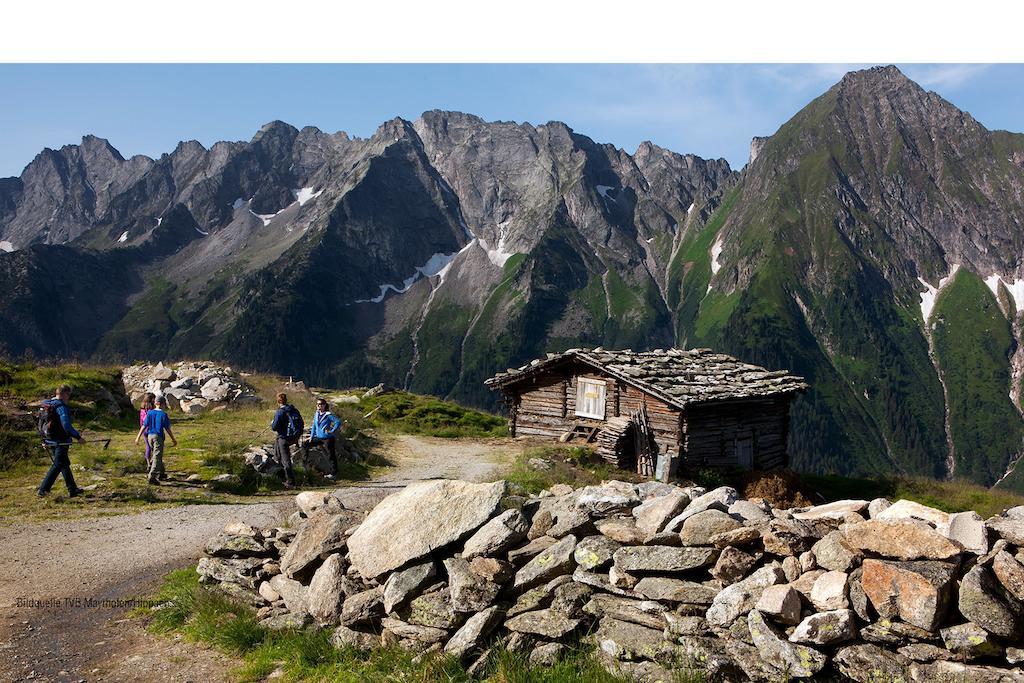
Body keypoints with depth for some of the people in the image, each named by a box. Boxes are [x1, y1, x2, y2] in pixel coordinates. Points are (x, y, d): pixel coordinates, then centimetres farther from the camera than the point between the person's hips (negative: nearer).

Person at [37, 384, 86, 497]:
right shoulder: (61, 407, -19)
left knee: (65, 464, 15)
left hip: (50, 440, 9)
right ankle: (43, 490, -3)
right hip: (60, 441, -9)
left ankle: (73, 489, 21)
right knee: (58, 465, -2)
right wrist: (78, 437, -20)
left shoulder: (47, 404, 9)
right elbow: (67, 426, -26)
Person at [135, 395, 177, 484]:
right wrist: (173, 439, 1)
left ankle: (161, 473, 31)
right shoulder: (163, 414, -10)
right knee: (157, 457, -7)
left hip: (150, 436, 6)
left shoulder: (150, 413, 3)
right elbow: (167, 429, -7)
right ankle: (152, 477, -16)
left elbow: (144, 426, 1)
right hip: (158, 437, -6)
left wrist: (138, 437, 8)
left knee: (157, 456, 20)